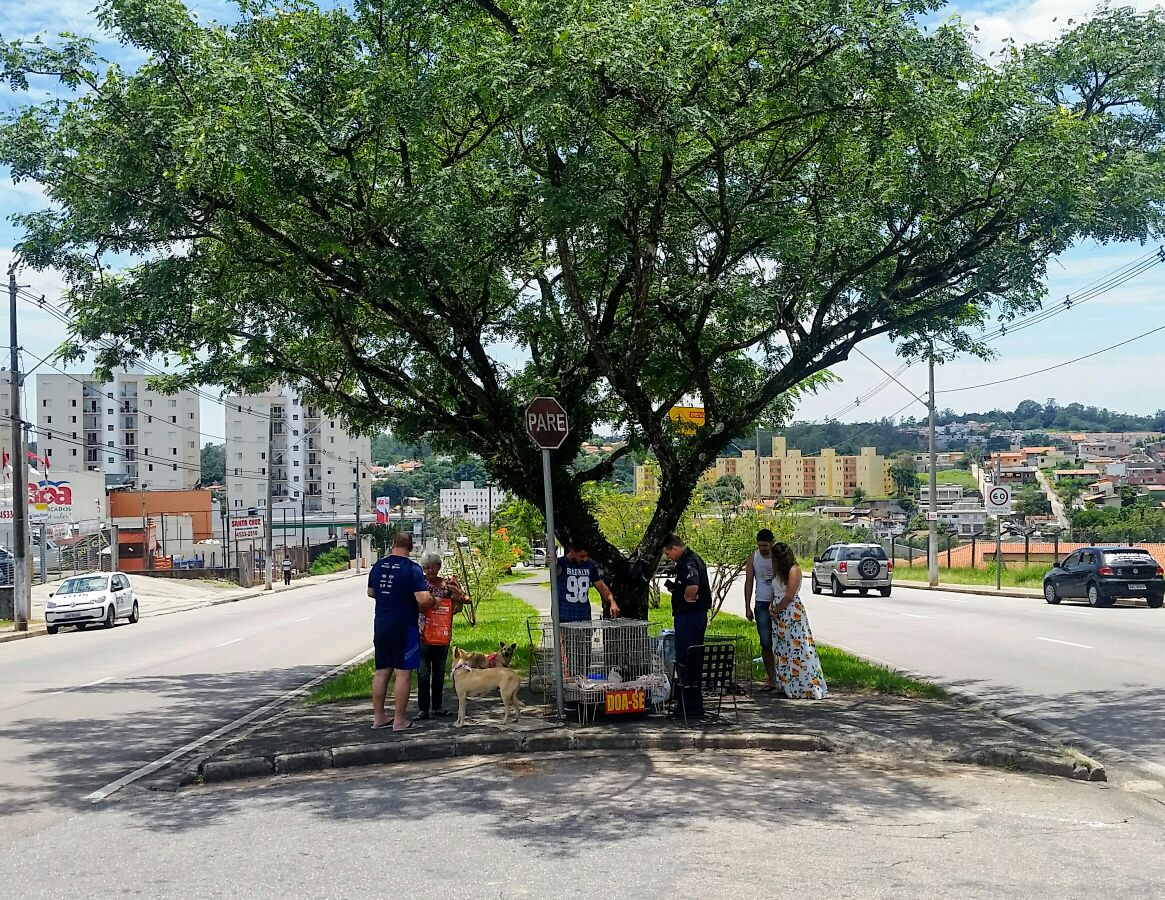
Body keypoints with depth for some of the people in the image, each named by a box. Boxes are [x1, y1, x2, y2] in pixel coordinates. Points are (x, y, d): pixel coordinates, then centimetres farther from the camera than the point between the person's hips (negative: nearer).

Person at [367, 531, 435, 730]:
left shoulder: (378, 566, 5)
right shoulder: (412, 569, -14)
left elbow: (371, 592, 20)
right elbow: (424, 600, -21)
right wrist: (430, 602, 0)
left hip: (380, 626, 6)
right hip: (404, 628, -6)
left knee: (381, 672, 13)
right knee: (403, 673, 1)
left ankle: (378, 717, 19)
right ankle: (399, 720, 3)